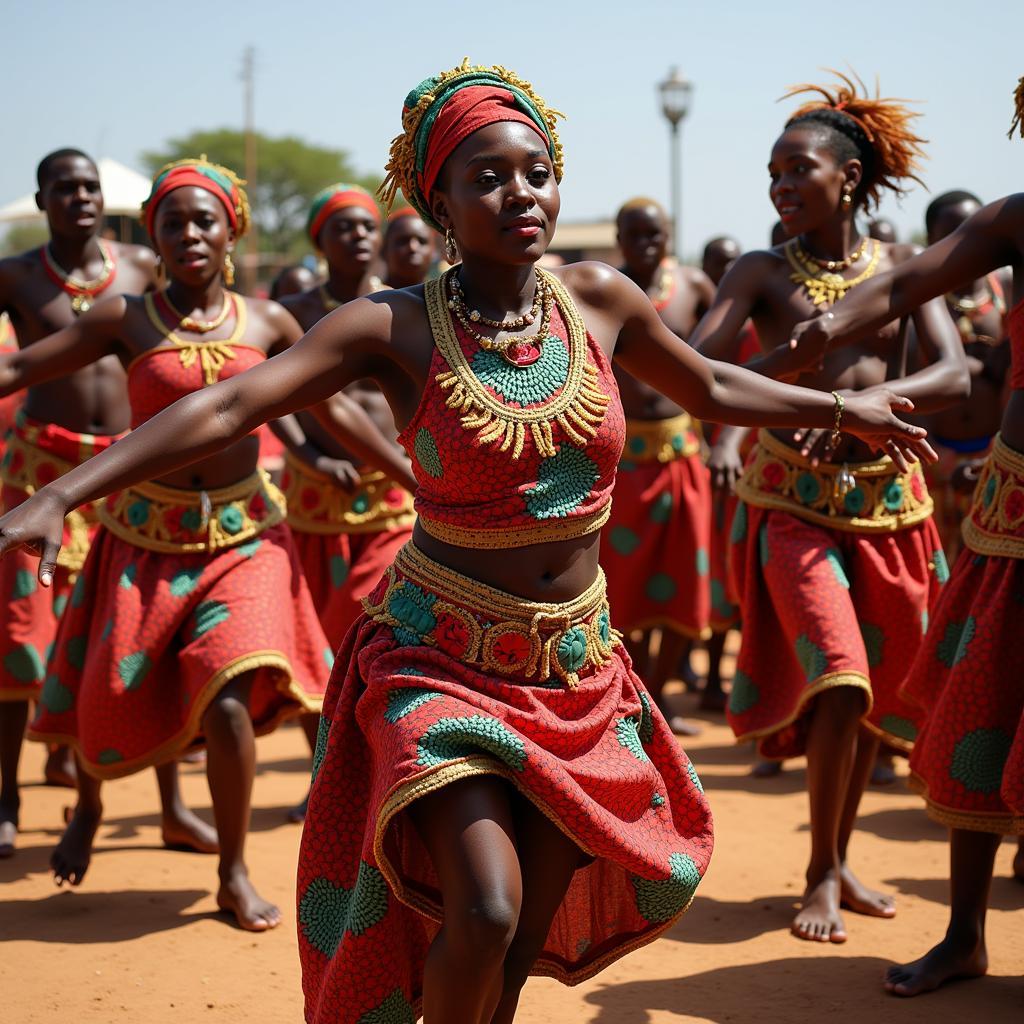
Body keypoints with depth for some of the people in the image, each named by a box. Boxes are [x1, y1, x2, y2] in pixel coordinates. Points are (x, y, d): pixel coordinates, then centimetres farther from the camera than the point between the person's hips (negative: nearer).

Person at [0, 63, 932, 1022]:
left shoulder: (598, 298, -2)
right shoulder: (395, 327, -14)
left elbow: (710, 386, 17)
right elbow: (227, 407, -23)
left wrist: (848, 409, 25)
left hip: (577, 666, 5)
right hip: (443, 661, -4)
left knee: (532, 940, 10)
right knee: (484, 913, -21)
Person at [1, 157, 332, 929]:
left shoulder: (266, 322, 1)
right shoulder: (127, 319, -4)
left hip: (242, 533, 0)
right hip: (144, 535, 0)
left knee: (229, 700, -16)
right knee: (110, 701, 6)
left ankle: (235, 873, 3)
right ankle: (89, 805, 42)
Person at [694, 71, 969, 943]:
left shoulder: (900, 268, 4)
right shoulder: (762, 274, -2)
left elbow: (955, 376, -9)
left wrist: (870, 401, -26)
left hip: (888, 496, 3)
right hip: (793, 501, -3)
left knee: (871, 694, 10)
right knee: (840, 688, -15)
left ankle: (840, 858, 29)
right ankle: (822, 872, 3)